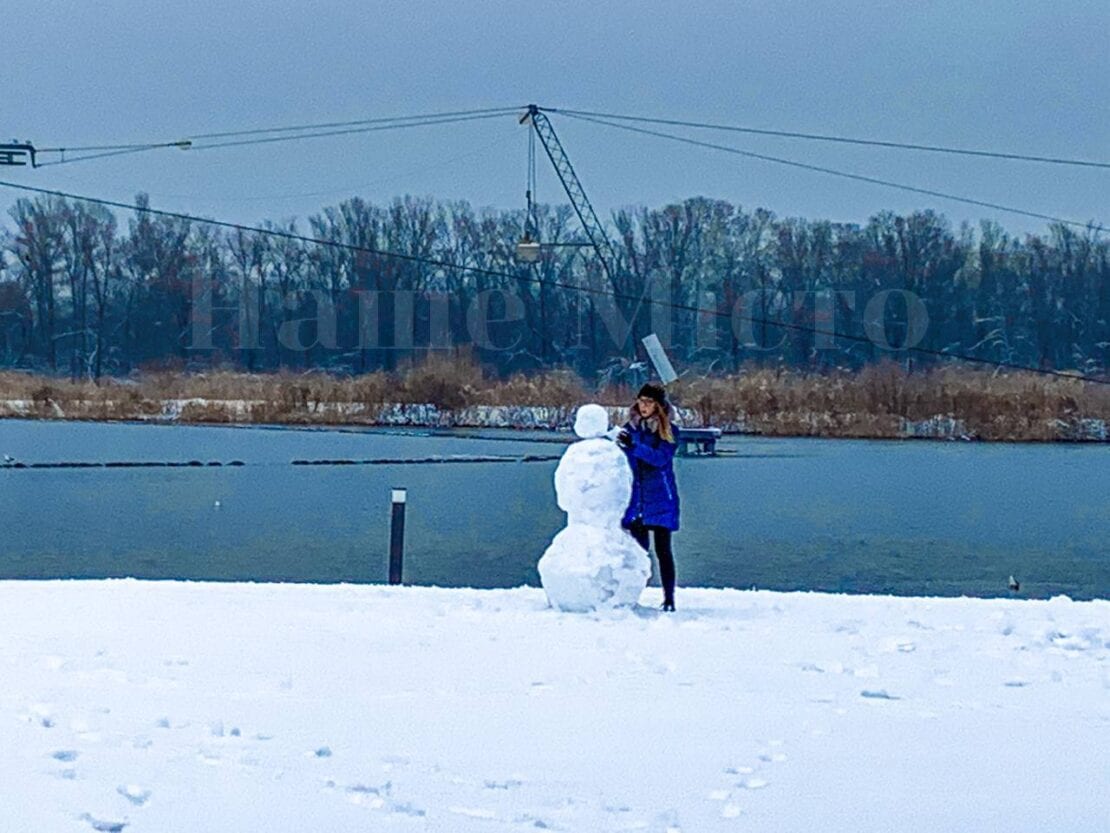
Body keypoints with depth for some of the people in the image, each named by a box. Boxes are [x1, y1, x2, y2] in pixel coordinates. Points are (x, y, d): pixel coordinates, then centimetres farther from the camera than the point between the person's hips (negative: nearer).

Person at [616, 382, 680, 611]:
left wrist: (633, 446, -29)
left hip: (660, 500, -3)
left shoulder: (669, 431, -3)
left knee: (663, 550, -2)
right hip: (636, 498, 3)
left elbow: (661, 458, -19)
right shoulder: (630, 428, 7)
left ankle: (669, 598, 2)